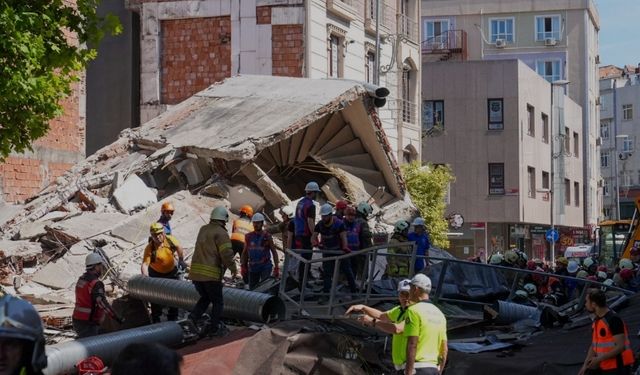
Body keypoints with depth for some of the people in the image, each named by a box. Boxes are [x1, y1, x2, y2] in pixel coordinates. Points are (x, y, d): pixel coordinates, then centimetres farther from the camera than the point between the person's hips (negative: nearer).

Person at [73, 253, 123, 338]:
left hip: (78, 320, 10)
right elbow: (102, 303, -32)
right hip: (88, 325, -10)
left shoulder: (81, 280, 10)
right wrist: (118, 318, -36)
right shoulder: (96, 284, -20)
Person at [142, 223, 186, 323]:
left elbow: (178, 248, 4)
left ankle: (173, 317, 24)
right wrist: (145, 276, -51)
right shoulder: (150, 248, -27)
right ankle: (156, 319, 16)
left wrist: (181, 261, 10)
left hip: (171, 272, 3)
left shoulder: (170, 240, -18)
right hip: (156, 273, -3)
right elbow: (145, 264, -36)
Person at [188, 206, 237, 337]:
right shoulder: (221, 233, -9)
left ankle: (192, 318, 6)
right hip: (211, 274, -7)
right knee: (217, 302, 9)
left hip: (195, 272, 7)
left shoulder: (203, 230, 14)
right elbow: (227, 254, -15)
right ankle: (214, 328, 8)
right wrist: (233, 269, -1)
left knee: (205, 297, 23)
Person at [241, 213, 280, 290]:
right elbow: (245, 252, 15)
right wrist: (243, 267, 7)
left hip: (265, 267, -4)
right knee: (252, 289, 6)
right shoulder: (248, 237, 8)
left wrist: (276, 268, -4)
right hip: (252, 267, 4)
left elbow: (274, 252, 2)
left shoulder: (267, 236, -1)